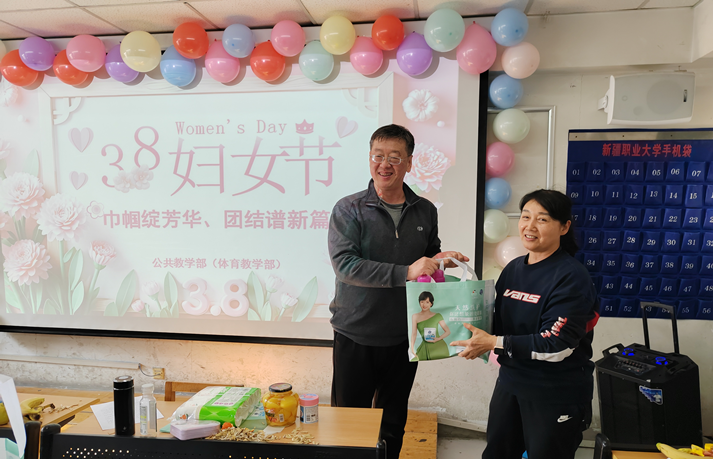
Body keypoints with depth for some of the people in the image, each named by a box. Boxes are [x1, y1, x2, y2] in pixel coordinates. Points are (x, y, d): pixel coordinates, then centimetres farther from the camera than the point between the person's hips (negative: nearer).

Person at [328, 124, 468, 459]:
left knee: (393, 424, 20)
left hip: (403, 337, 3)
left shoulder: (425, 211, 4)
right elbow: (344, 264, -21)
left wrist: (441, 260, -7)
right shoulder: (349, 209, -8)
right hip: (355, 336, -3)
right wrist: (405, 272, -28)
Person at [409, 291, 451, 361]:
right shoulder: (415, 317, 5)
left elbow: (448, 331, 7)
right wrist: (412, 347, -12)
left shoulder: (437, 316, 1)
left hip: (439, 346, -1)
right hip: (425, 347, 1)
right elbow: (414, 333, 3)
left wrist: (438, 339, -10)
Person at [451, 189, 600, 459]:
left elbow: (555, 346, -23)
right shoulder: (513, 268, 2)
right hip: (510, 382, 6)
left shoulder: (571, 278, -18)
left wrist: (492, 343, -23)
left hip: (556, 396, -6)